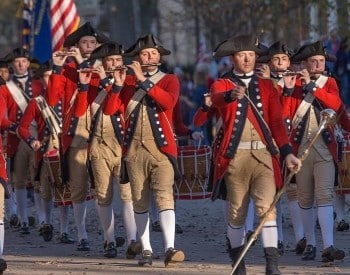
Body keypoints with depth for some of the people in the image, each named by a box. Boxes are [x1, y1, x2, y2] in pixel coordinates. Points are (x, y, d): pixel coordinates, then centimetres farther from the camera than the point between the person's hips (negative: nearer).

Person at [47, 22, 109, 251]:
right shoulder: (67, 70, 9)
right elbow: (52, 99, -3)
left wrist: (83, 63, -13)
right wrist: (57, 68, -11)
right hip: (76, 135, 0)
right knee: (79, 188, 0)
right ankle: (82, 236, 4)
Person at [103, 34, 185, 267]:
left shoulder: (170, 80, 6)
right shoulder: (128, 83, 12)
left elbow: (169, 101, -16)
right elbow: (110, 109, 2)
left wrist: (144, 80, -18)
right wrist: (117, 85, -12)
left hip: (161, 148, -3)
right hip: (135, 149, 3)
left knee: (164, 196, -17)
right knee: (140, 202, 5)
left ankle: (170, 248, -26)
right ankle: (146, 250, 10)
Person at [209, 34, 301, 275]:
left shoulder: (267, 86, 14)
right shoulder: (222, 85, 6)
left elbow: (277, 121, 8)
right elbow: (217, 99, -18)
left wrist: (287, 152, -5)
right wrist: (231, 95, -42)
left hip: (263, 155, 1)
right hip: (235, 155, -1)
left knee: (267, 207, -12)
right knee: (236, 212, 4)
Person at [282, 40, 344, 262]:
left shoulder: (329, 83, 9)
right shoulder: (294, 84, 5)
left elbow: (335, 104, -12)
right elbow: (284, 114, -6)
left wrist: (311, 85, -18)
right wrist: (288, 88, -19)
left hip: (324, 147, 0)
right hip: (300, 147, 0)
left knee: (325, 195, -11)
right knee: (305, 198, 5)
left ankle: (329, 246, -21)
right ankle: (310, 244, 14)